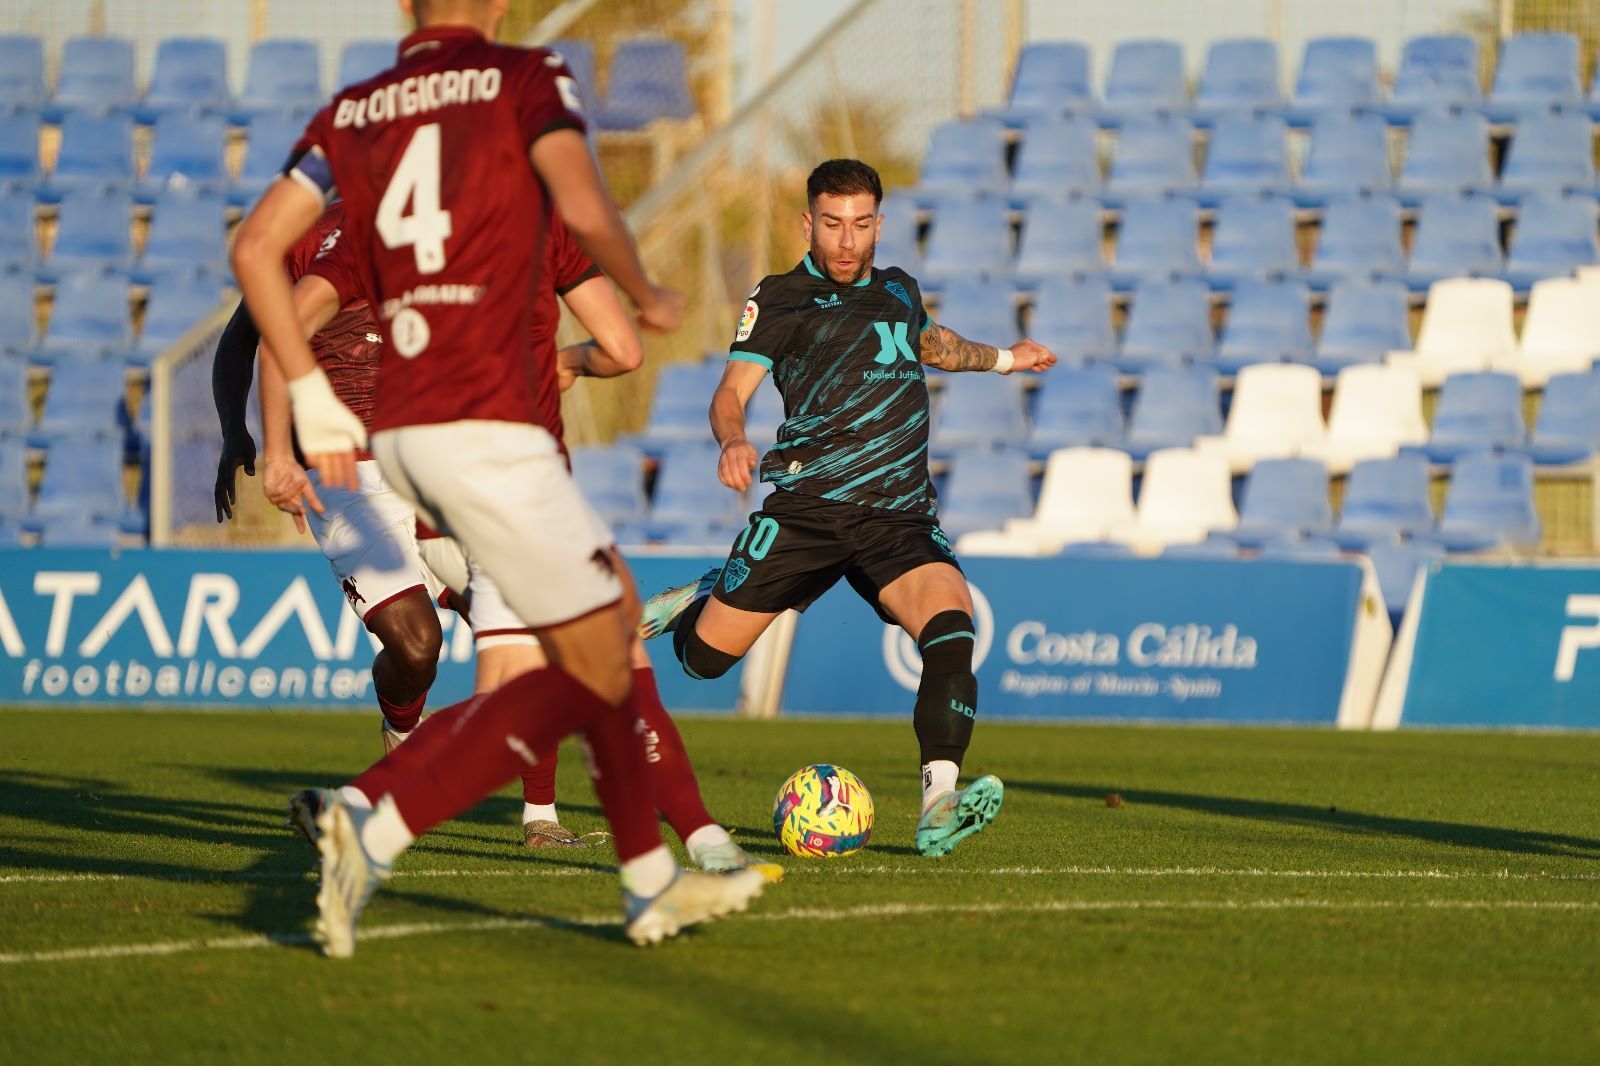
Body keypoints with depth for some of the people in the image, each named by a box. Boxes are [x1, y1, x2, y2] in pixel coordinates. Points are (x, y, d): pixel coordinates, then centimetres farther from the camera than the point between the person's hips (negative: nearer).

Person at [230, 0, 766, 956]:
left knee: (616, 610, 21)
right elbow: (584, 206, -17)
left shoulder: (352, 113, 14)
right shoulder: (527, 80, -1)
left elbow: (256, 246, 6)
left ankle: (652, 883, 22)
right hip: (487, 422, -7)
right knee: (595, 673, -1)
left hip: (397, 434, 7)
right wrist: (648, 296, 2)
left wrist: (312, 395, 10)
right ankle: (379, 833, -16)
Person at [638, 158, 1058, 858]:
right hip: (806, 508, -2)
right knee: (703, 657, 0)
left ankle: (939, 806, -36)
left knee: (951, 621, -27)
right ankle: (704, 600, 39)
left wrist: (1003, 358, 51)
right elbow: (733, 390, -6)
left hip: (899, 516, 2)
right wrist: (733, 442, -26)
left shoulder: (898, 291, 19)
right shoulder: (780, 299, 4)